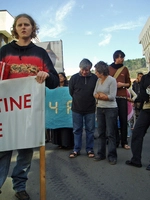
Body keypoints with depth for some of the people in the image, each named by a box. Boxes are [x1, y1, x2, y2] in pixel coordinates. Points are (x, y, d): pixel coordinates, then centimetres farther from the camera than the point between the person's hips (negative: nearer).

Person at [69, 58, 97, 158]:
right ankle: (76, 150, 20)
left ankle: (90, 149, 22)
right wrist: (78, 100, 9)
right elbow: (71, 92, 6)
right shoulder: (74, 78, -4)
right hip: (77, 109, 1)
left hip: (90, 109, 0)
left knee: (90, 130, 8)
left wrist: (91, 100, 3)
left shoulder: (95, 78, -6)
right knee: (77, 130, 9)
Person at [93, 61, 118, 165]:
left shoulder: (112, 80, -10)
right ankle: (101, 154, 19)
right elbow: (95, 94, 8)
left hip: (111, 109, -6)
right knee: (101, 133, 10)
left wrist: (100, 95, -6)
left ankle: (112, 156, 6)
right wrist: (103, 95, -11)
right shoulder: (98, 80, 9)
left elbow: (112, 96, -15)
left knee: (111, 133, -3)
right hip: (100, 108, 6)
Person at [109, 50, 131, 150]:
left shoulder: (125, 69, 10)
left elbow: (129, 83, 13)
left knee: (123, 120, 0)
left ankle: (124, 142, 8)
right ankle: (116, 141, 9)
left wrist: (123, 84, -8)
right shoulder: (108, 69, 5)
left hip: (122, 97, 1)